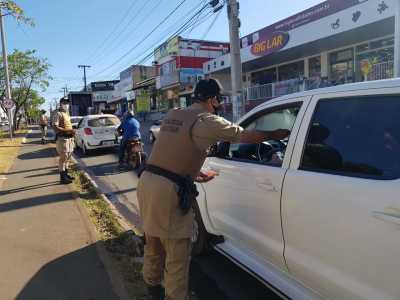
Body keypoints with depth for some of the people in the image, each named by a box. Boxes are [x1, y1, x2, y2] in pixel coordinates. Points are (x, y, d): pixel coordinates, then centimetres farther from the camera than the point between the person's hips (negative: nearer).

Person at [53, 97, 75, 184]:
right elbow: (55, 127, -20)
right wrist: (67, 130, -26)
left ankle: (66, 174, 27)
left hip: (69, 138, 9)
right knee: (63, 158, -6)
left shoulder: (67, 114, 18)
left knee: (67, 157, 16)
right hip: (62, 138, -9)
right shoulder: (58, 114, -10)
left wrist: (72, 131, 8)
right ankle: (62, 178, -1)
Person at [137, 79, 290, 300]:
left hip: (147, 181, 9)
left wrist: (199, 176, 27)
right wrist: (276, 135, 13)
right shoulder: (207, 121, -10)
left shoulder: (172, 115, 14)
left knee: (154, 243, 25)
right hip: (168, 190, -9)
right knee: (177, 255, 5)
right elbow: (246, 136, -3)